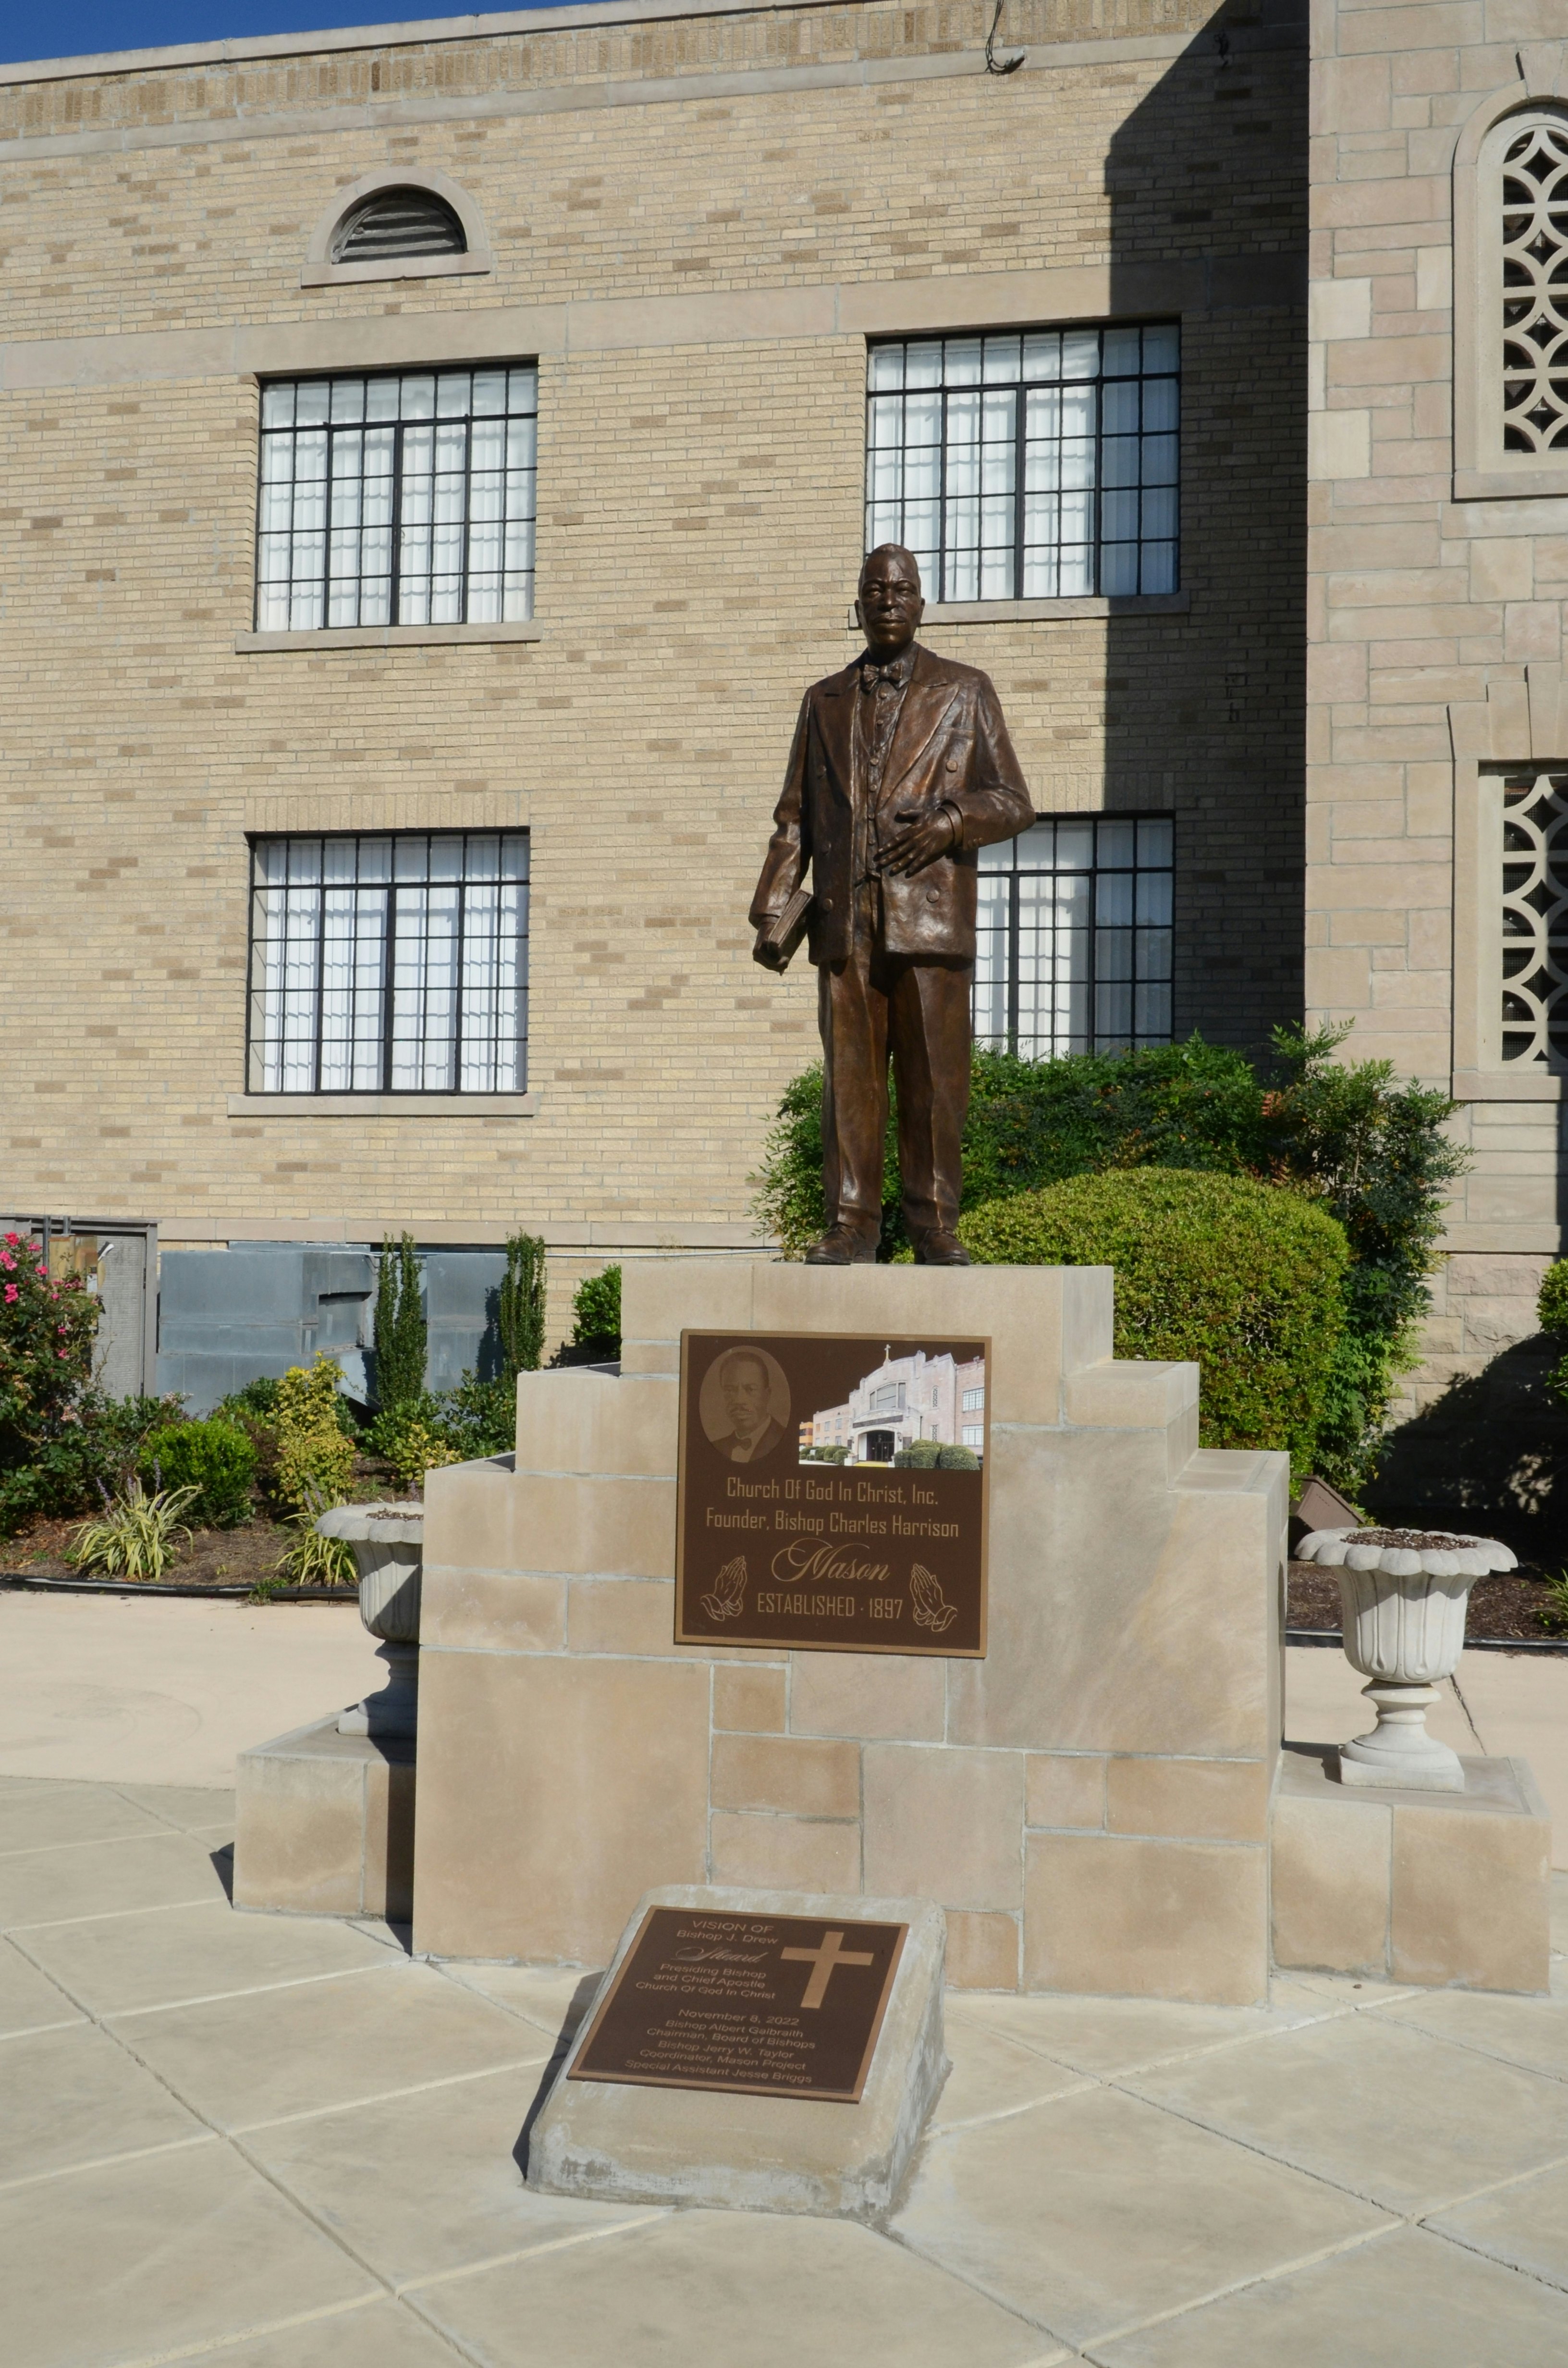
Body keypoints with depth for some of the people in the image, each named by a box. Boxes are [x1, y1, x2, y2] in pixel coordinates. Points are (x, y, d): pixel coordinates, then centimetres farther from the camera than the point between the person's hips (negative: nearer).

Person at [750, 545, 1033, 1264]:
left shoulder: (964, 691, 12)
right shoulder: (825, 701, 19)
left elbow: (1012, 803, 7)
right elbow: (795, 818, 16)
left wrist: (952, 821, -13)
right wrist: (772, 909, 4)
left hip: (930, 918, -2)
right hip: (846, 922, 2)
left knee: (934, 1081, -3)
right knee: (849, 1077, -1)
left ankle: (936, 1231, 4)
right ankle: (850, 1228, 3)